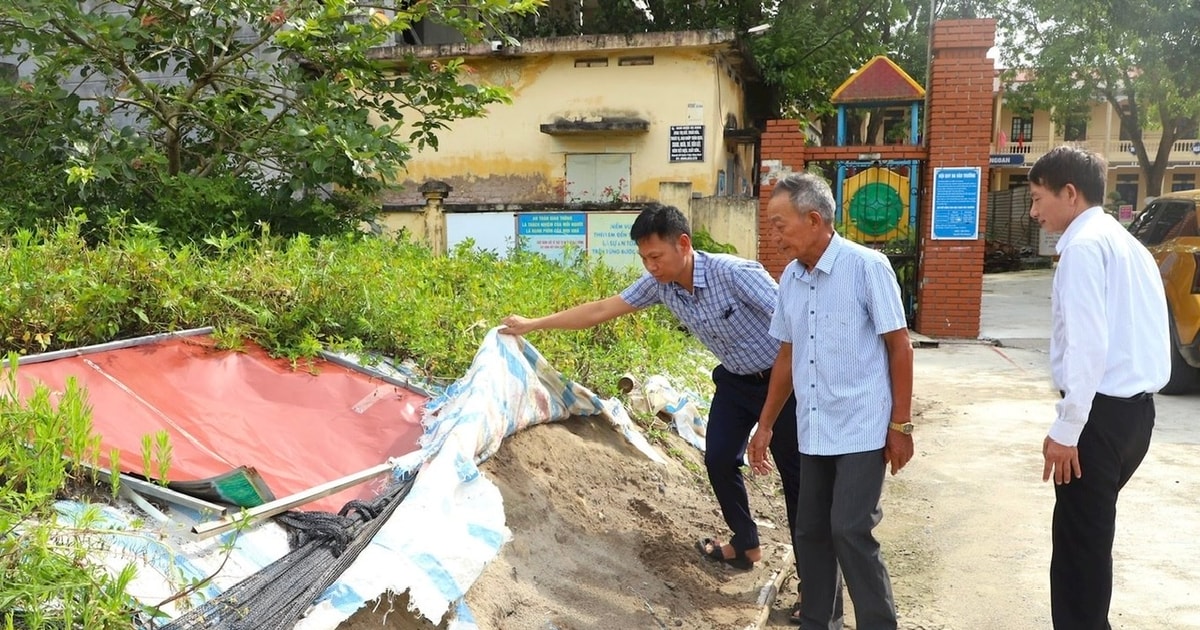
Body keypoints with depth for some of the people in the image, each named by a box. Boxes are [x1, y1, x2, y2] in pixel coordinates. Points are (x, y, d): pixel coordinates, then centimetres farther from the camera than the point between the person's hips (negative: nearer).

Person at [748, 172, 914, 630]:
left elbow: (899, 346, -9)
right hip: (812, 431, 6)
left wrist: (901, 425, -10)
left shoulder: (866, 267, -12)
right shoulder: (790, 279, 6)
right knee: (810, 532, 11)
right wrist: (766, 425, 16)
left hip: (862, 430, -6)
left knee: (850, 531, -7)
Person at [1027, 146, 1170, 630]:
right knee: (1092, 534, 19)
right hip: (1135, 407, 9)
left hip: (1101, 411, -9)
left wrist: (1065, 428, -18)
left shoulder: (1083, 246, -12)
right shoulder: (1127, 244, 17)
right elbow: (1122, 336, 17)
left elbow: (1088, 344, -21)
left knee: (1079, 540, 1)